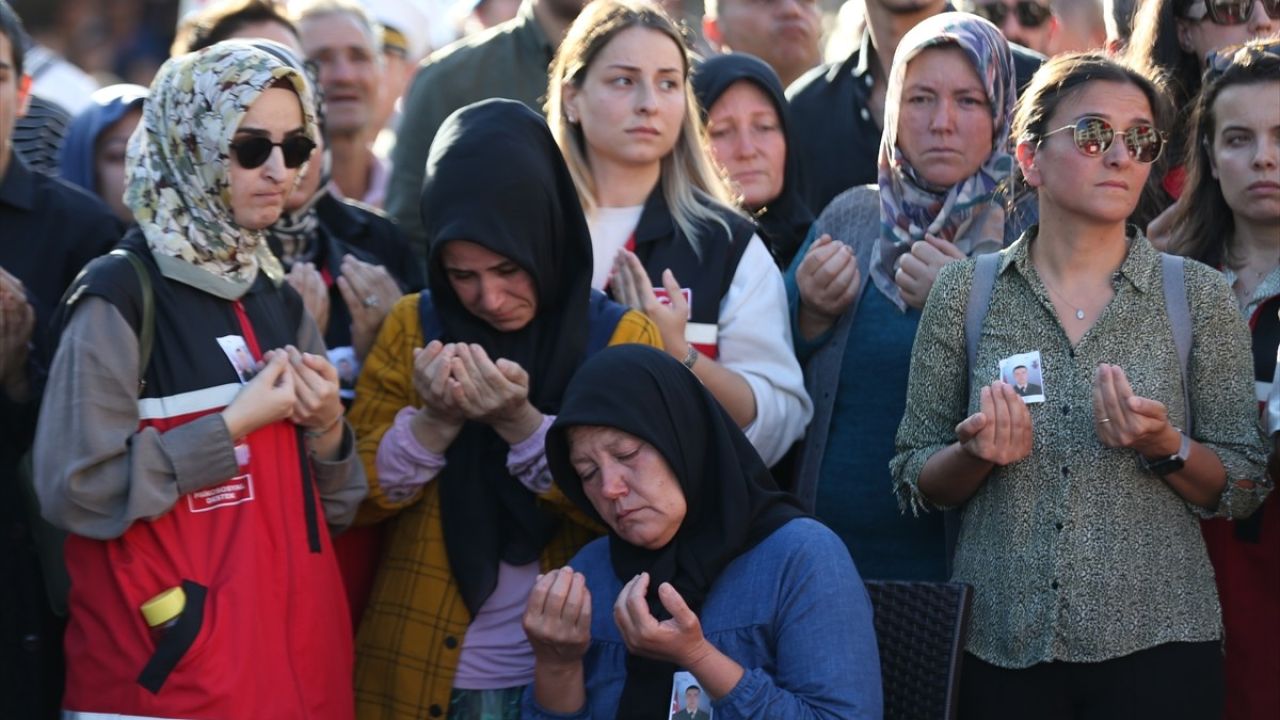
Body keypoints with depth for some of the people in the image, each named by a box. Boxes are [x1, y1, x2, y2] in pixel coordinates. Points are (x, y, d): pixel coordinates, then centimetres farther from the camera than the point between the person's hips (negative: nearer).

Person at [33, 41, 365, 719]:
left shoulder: (280, 300, 11)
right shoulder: (121, 298, -10)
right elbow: (76, 491, -18)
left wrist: (325, 430, -5)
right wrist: (234, 424, -15)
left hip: (299, 651, 7)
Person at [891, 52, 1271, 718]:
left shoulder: (1198, 295, 1)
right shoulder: (965, 290, 2)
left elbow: (1243, 490, 3)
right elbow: (916, 482, 5)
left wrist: (1165, 447, -15)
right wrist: (976, 454, -14)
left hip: (1154, 641, 0)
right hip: (999, 644, 1)